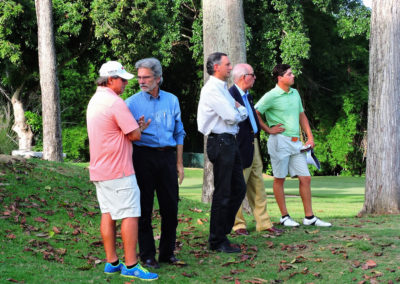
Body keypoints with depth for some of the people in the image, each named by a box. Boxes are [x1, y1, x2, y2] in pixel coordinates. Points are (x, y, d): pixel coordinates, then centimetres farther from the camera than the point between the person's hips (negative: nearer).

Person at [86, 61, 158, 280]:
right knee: (130, 215, -7)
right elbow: (134, 135, -15)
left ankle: (112, 262, 14)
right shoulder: (115, 102, -16)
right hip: (119, 171, -10)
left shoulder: (94, 101, 16)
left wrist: (136, 126, 15)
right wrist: (139, 128, 7)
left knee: (108, 214, 11)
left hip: (100, 170, 10)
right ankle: (130, 266, -7)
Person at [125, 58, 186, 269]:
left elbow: (179, 133, 14)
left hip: (167, 156, 3)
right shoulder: (132, 103, 1)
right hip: (143, 156, -3)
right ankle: (147, 255, 8)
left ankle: (168, 253, 16)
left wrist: (179, 163, 10)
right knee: (144, 208, 0)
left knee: (170, 207, 4)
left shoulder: (172, 100, 11)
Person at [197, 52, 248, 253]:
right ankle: (217, 241, 4)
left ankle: (222, 232, 21)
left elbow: (243, 113, 23)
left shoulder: (223, 89, 19)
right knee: (222, 193, -5)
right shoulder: (211, 89, -13)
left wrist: (238, 111, 3)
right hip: (220, 143, -10)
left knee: (238, 189, 12)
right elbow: (232, 117, -17)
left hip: (230, 142, 10)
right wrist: (240, 111, 2)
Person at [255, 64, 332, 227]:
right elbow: (255, 114, -10)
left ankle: (309, 217, 9)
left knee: (305, 178, 3)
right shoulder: (271, 96, -8)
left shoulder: (295, 93, 13)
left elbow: (302, 116, 21)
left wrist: (310, 137, 14)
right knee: (279, 179, 2)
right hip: (280, 141, -7)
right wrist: (269, 130, -7)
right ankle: (284, 216, 11)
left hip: (296, 142, 7)